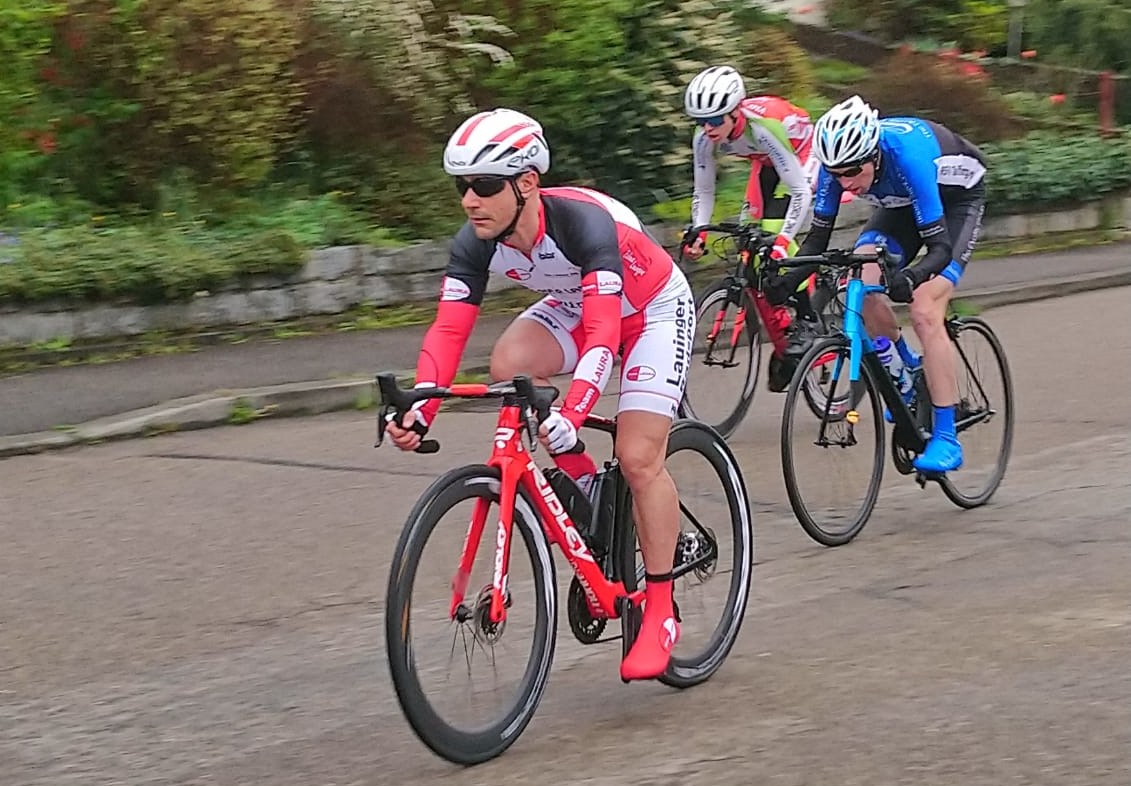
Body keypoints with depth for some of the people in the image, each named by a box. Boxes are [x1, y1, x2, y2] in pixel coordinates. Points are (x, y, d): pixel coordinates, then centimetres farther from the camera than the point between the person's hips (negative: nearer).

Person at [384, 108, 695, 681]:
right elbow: (448, 329, -26)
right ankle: (583, 483, -3)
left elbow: (602, 336, -47)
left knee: (638, 459, -16)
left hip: (654, 310, -6)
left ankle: (661, 612, -1)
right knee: (509, 363, -25)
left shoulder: (584, 223, -39)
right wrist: (420, 406, -43)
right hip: (576, 306, 6)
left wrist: (571, 414, -61)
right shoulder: (477, 242, -21)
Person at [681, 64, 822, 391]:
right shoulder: (705, 138, -22)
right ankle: (781, 324, 7)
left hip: (802, 155, -6)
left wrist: (783, 239, -45)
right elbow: (703, 191, -7)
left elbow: (799, 189, -36)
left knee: (774, 229, -25)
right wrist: (698, 234, -22)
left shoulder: (765, 125, -40)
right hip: (767, 163, 6)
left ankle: (807, 321, -15)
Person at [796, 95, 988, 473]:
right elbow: (819, 233, -15)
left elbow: (940, 248, -39)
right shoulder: (839, 160, -25)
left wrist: (911, 277, -58)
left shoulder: (906, 153, -40)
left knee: (925, 313, -22)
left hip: (956, 199, -5)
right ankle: (908, 367, 12)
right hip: (900, 204, 6)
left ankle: (946, 439, -17)